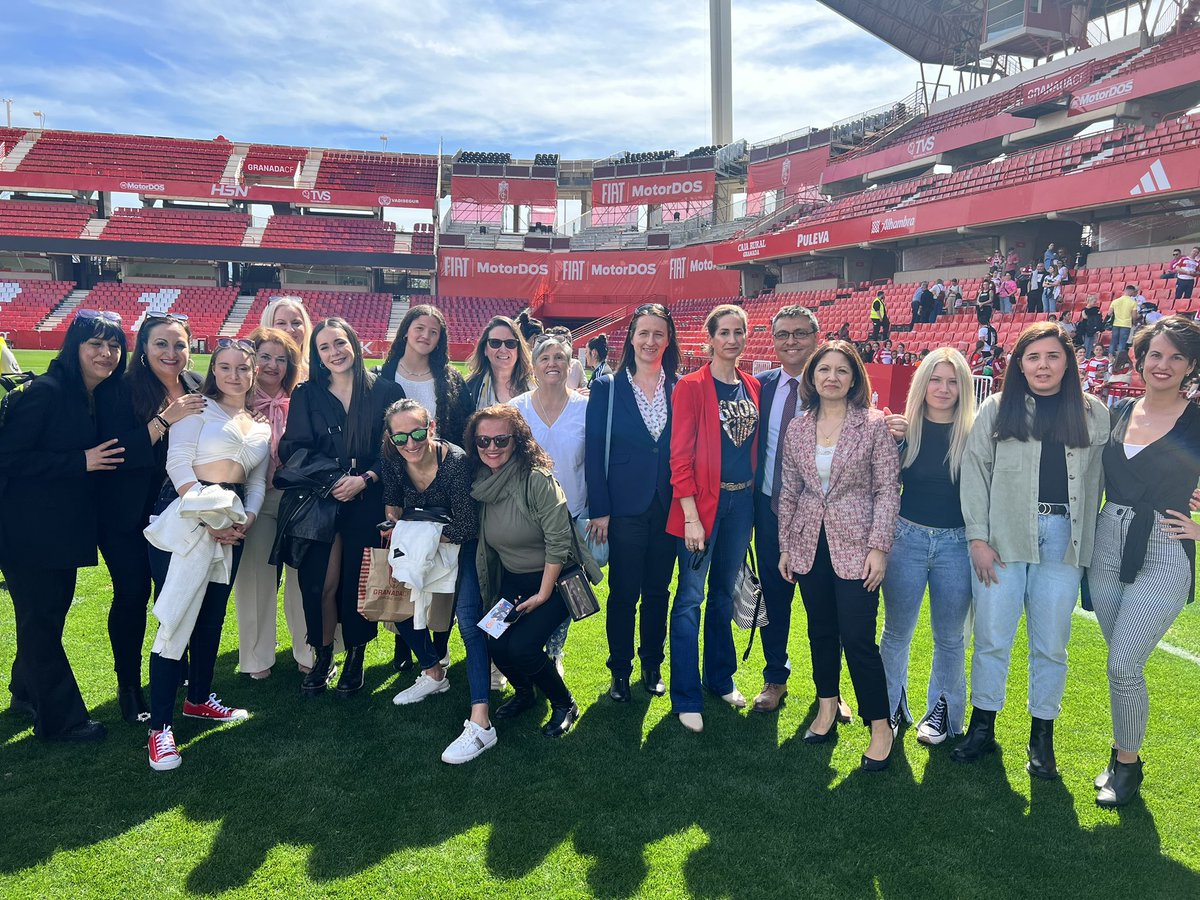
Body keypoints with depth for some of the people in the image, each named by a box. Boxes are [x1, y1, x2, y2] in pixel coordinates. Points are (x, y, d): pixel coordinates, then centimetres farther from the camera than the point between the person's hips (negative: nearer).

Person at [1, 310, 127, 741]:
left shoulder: (103, 398, 7)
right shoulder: (45, 392, -17)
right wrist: (81, 461, -22)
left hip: (66, 527, 8)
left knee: (52, 612, 20)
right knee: (41, 618, 3)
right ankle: (61, 718, 14)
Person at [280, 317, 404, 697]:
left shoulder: (385, 391, 2)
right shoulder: (306, 395, 9)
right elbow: (293, 450, 3)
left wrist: (364, 479, -12)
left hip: (368, 504, -1)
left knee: (356, 581, 2)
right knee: (320, 583, -3)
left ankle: (355, 658, 21)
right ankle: (322, 658, 18)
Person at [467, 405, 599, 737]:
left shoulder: (537, 479, -23)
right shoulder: (480, 483, -2)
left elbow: (558, 541, -21)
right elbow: (484, 543, 9)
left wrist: (542, 595, -19)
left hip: (555, 579, -6)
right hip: (512, 581, 6)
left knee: (520, 646, -19)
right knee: (497, 645, -11)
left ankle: (564, 704, 9)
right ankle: (525, 693, 23)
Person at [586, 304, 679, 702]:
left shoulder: (680, 389, 4)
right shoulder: (607, 387, -2)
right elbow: (594, 452, -4)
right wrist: (599, 510, -9)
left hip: (668, 505, 2)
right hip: (625, 506, -2)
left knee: (658, 590, 13)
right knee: (623, 592, 5)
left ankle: (652, 665, 30)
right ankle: (620, 671, 22)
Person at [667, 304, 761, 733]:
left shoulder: (753, 387, 10)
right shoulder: (692, 386, -8)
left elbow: (755, 446, 15)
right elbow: (680, 456, -12)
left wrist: (754, 492, 9)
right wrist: (691, 516, -16)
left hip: (742, 500, 6)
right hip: (704, 501, -6)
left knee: (724, 593, 18)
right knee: (690, 597, -1)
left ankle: (720, 678, 33)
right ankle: (686, 698, 9)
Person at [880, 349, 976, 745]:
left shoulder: (973, 436, -4)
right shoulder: (904, 431, -1)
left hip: (956, 544, 0)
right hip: (907, 538, 1)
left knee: (950, 636, 13)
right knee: (896, 631, 11)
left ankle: (942, 709, 31)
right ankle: (892, 705, 29)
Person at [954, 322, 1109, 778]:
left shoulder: (1093, 414, 7)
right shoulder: (996, 409, 3)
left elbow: (1097, 479, 6)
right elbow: (974, 473, 0)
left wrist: (1089, 540, 0)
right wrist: (977, 537, -6)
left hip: (1063, 542, 1)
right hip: (1002, 539, -1)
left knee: (1051, 645, 9)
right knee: (992, 638, 5)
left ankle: (1042, 736, 26)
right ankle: (982, 727, 22)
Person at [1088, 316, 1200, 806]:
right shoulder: (1119, 413, 7)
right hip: (1108, 547, 4)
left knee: (1123, 665, -6)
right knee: (1122, 663, 14)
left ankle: (1127, 763, 16)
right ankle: (1124, 753, 30)